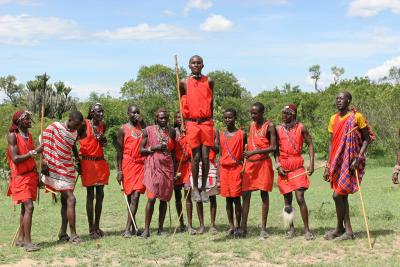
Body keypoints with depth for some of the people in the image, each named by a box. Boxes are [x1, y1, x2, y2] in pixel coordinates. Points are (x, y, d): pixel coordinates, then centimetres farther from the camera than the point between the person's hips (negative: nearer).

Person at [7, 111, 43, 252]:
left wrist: (37, 176, 14)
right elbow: (15, 159, -18)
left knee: (25, 207, 10)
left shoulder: (29, 135, 10)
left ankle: (20, 239, 17)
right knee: (29, 207, -15)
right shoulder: (13, 135, -11)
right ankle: (27, 241, -14)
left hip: (31, 175, 7)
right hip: (20, 177, -7)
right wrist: (34, 152, -21)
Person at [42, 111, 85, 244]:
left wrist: (78, 161, 22)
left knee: (65, 201, 11)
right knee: (71, 199, -13)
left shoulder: (75, 132, 8)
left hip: (68, 170, 7)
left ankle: (63, 233, 20)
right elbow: (42, 142, -11)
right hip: (56, 170, -7)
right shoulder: (54, 127, -12)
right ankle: (73, 235, -8)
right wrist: (44, 162, -16)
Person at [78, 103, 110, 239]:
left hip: (100, 162, 6)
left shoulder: (103, 125, 10)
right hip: (88, 162, -5)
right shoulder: (84, 124, -7)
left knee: (100, 194, 6)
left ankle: (97, 226, 16)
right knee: (90, 194, -3)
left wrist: (103, 141, 2)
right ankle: (91, 229, 2)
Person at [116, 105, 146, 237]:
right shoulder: (123, 129, 2)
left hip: (141, 164, 3)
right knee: (130, 196, 2)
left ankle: (128, 228, -5)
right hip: (128, 164, -2)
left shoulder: (142, 127, 13)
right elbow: (119, 151, 0)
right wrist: (119, 171, -6)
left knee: (135, 196, -5)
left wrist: (142, 122, -7)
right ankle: (132, 228, 8)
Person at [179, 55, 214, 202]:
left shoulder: (209, 81, 7)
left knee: (205, 157, 0)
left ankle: (203, 188, 11)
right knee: (196, 157, -1)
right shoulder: (184, 82, 4)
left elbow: (210, 102, 13)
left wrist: (210, 120, 10)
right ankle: (195, 188, 12)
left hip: (206, 122, 1)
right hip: (191, 123, -1)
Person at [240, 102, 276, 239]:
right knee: (245, 194, -1)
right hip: (250, 163, 5)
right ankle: (243, 228, 1)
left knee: (264, 194, 1)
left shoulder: (269, 126, -5)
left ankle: (263, 228, 7)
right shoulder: (251, 125, 12)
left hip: (263, 163, -5)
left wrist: (255, 152, -20)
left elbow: (273, 147, -12)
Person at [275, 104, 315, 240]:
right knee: (287, 200, 8)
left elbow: (310, 144, 3)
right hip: (283, 168, 3)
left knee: (300, 198, -10)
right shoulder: (278, 129, 5)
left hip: (297, 167, -3)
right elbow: (275, 148, 8)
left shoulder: (301, 128, 0)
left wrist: (311, 163, -5)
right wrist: (278, 165, -4)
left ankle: (307, 229, -3)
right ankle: (291, 228, 19)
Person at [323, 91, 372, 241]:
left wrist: (358, 158, -16)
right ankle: (348, 231, 15)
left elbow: (367, 139, -5)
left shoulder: (357, 117, -7)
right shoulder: (334, 119, 11)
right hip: (338, 163, 6)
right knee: (342, 196, 8)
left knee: (338, 194, -9)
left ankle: (340, 229, 7)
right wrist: (328, 166, 10)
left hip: (350, 162, -6)